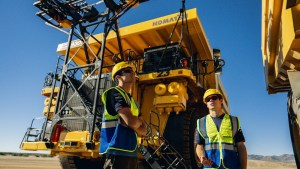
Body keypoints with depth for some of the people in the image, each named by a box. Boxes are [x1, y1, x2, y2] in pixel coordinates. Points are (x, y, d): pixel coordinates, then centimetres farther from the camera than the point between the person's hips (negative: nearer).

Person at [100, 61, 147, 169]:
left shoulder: (131, 100, 19)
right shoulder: (115, 93, -9)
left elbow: (143, 131, 12)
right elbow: (131, 121, -23)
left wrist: (135, 123, -9)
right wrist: (139, 122, 0)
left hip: (131, 152, 9)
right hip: (118, 151, -9)